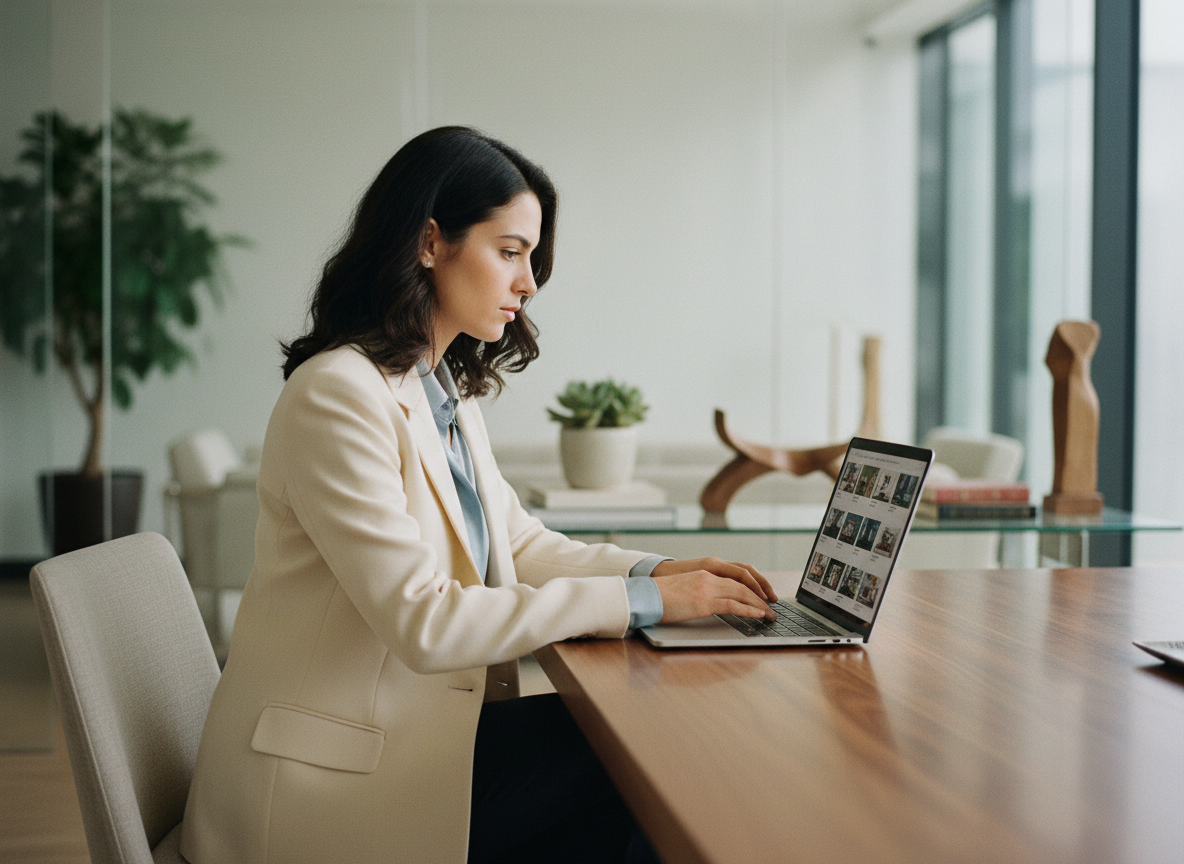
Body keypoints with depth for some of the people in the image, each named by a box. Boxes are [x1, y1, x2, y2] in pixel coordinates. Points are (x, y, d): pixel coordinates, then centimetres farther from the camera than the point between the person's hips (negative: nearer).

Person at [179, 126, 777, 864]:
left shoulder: (449, 392, 11)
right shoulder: (340, 394, -19)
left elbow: (519, 544, 15)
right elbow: (423, 622, -24)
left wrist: (652, 571, -3)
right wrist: (638, 600, -21)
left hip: (415, 730, 8)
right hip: (334, 782, -8)